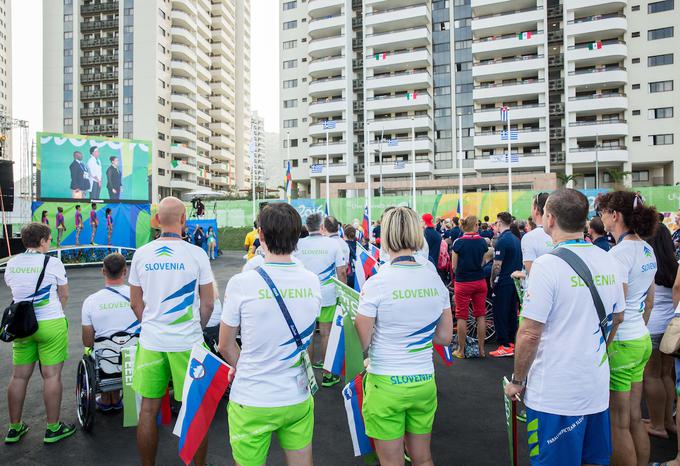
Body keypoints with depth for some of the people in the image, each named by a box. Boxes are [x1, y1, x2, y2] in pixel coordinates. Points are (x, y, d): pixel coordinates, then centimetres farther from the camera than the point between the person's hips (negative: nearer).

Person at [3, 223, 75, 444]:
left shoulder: (11, 264, 6)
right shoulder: (53, 263, -9)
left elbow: (14, 293, 15)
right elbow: (64, 295, -1)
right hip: (50, 325, -5)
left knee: (19, 377, 13)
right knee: (51, 376, 2)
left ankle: (14, 428, 24)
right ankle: (53, 429, 10)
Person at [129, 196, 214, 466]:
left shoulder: (141, 254, 0)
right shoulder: (196, 254, -9)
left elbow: (135, 303, 7)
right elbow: (207, 304, -4)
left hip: (150, 342, 3)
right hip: (188, 343, -3)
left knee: (148, 409, 15)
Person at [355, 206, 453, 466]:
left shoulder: (376, 283, -16)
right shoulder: (435, 280, -2)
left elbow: (361, 344, -12)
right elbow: (445, 337, 6)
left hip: (386, 385, -4)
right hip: (425, 382, 5)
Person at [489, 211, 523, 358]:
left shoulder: (502, 240, -17)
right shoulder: (517, 240, 9)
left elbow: (497, 265, -19)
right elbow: (520, 262, 15)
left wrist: (492, 280, -6)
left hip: (503, 283, -8)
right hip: (515, 281, 8)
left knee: (500, 314, -1)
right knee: (512, 313, 14)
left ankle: (505, 346, 2)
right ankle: (512, 342, 22)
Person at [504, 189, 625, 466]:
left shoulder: (548, 264, -20)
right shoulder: (608, 261, 2)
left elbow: (530, 333, -19)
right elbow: (616, 318, 15)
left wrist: (517, 381, -6)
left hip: (555, 394, -7)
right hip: (597, 386, 7)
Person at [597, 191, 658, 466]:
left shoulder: (620, 252, -19)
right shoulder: (647, 250, 9)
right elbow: (649, 301, 18)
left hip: (620, 343, -9)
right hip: (642, 340, 9)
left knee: (618, 423, 5)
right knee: (634, 417, 19)